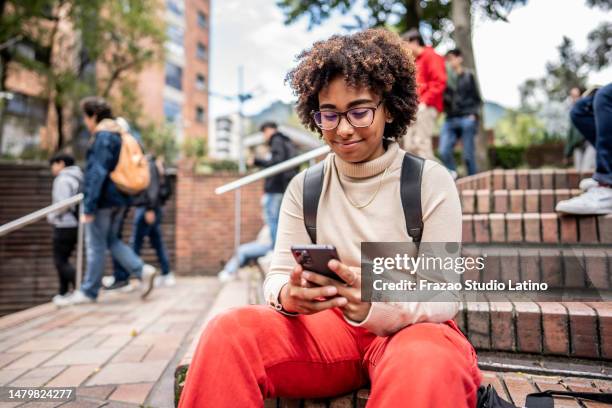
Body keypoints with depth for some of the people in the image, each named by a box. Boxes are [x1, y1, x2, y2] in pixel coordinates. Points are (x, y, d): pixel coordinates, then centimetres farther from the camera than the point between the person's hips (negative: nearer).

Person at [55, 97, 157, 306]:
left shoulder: (103, 137, -13)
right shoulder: (119, 135, 14)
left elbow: (98, 173, -20)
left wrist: (89, 206, -19)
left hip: (103, 199, -9)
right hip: (119, 198, 9)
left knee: (95, 246, 1)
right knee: (111, 241, 18)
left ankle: (88, 291, 12)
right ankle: (142, 270, 6)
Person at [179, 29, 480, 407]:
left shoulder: (431, 181, -6)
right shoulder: (303, 187, 3)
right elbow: (278, 274, 2)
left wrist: (378, 308, -31)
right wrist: (288, 296, -25)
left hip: (412, 326, -2)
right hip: (331, 324, 3)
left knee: (426, 367, -38)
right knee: (229, 332, -24)